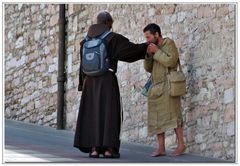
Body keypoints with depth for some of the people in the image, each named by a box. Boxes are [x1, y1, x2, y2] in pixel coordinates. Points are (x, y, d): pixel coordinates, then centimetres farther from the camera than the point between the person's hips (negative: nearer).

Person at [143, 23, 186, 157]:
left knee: (172, 114, -11)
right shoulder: (155, 47, 16)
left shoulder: (169, 43, -3)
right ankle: (161, 148, -3)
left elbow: (171, 61, -17)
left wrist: (157, 52, -12)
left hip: (168, 85, -7)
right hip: (156, 88, 7)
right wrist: (149, 55, -1)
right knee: (157, 118, 0)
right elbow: (149, 68, 15)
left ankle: (181, 144, -8)